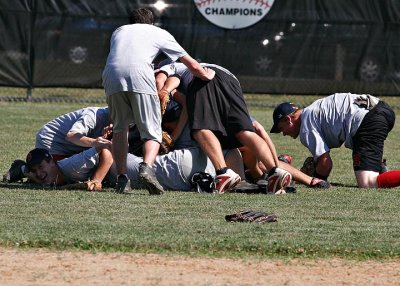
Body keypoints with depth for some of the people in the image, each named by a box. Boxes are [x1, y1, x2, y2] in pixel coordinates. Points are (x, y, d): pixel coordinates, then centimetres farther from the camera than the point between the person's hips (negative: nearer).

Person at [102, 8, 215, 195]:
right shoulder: (159, 33, 30)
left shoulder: (118, 31, 38)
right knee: (152, 133, 4)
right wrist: (206, 75, 54)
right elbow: (192, 65, 33)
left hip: (111, 75, 2)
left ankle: (121, 178, 9)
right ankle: (146, 168, -23)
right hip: (140, 76, -2)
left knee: (119, 130, 20)